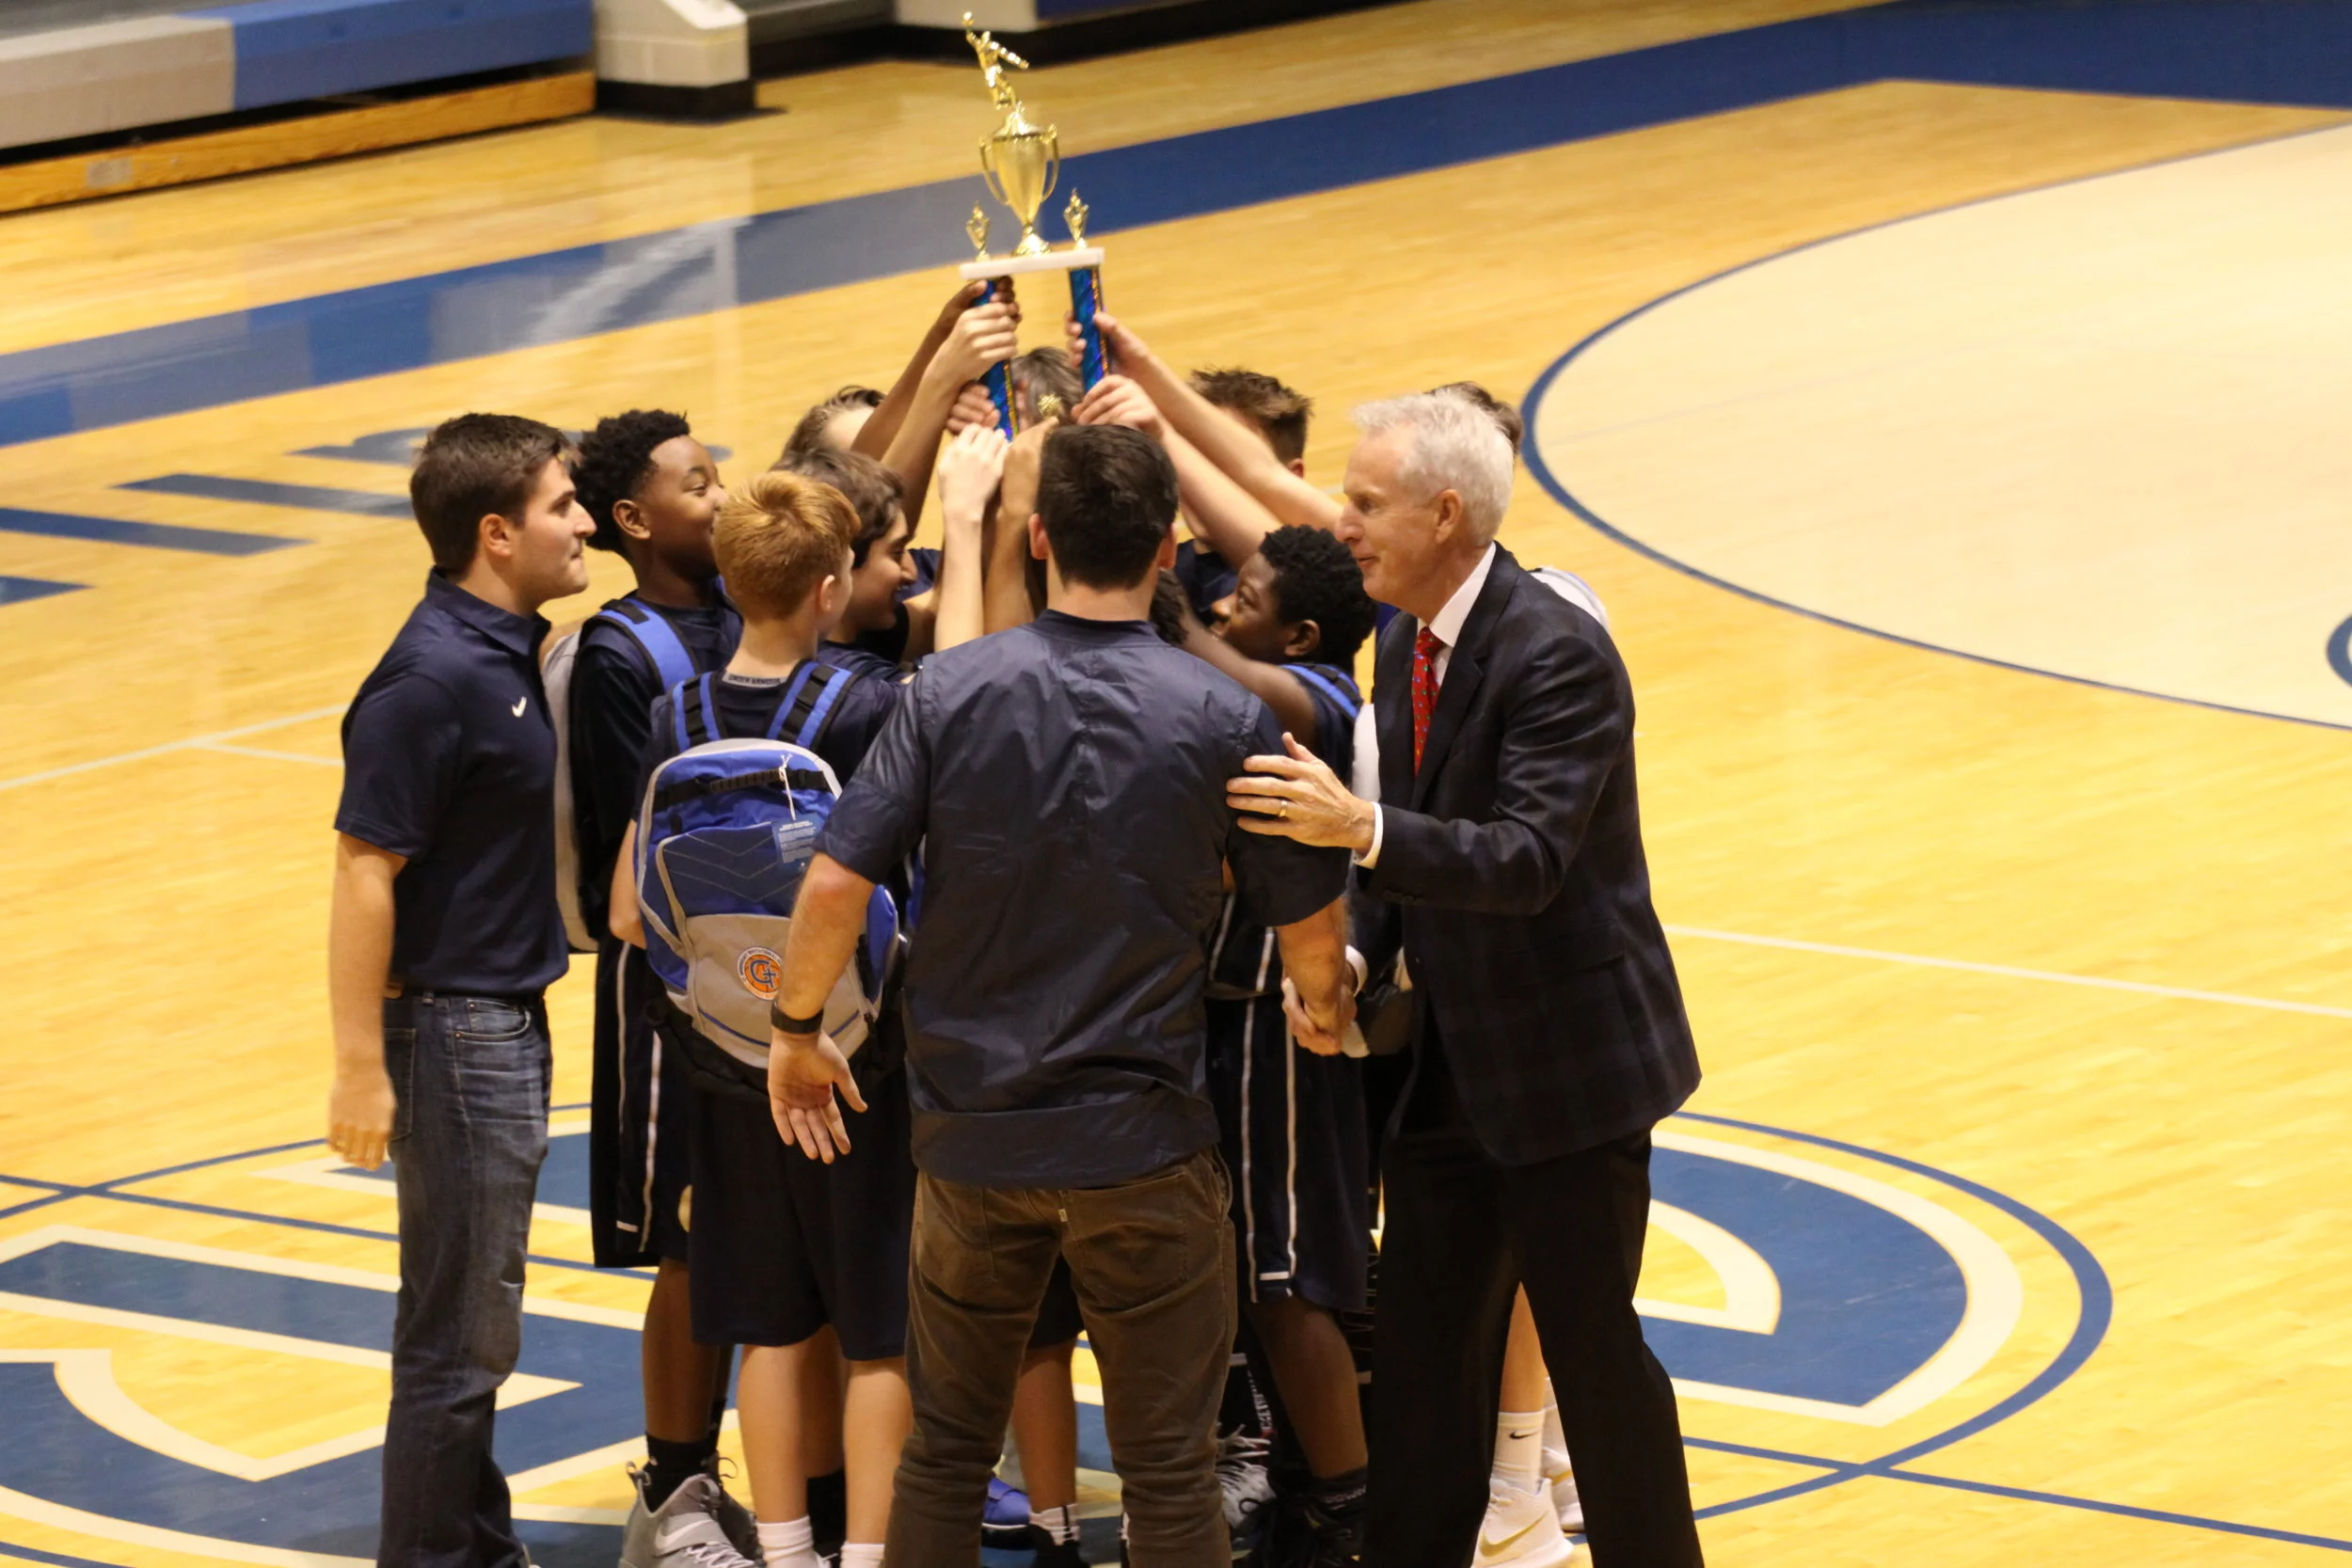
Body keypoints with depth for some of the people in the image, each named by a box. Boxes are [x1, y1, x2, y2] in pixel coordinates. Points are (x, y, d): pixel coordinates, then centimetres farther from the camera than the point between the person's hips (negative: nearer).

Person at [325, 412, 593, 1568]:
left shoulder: (506, 648, 7)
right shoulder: (430, 681, -21)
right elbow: (365, 873, -22)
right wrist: (361, 1070, -23)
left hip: (508, 1024, 9)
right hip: (453, 1029, -9)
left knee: (475, 1327, 19)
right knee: (461, 1332, -2)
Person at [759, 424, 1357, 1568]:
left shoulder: (953, 691, -7)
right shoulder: (1222, 719, -9)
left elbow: (835, 883, -12)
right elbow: (1310, 920, -2)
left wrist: (797, 1028, 5)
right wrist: (1325, 1010, 21)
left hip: (971, 1129, 2)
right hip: (1144, 1142, -2)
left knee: (947, 1445, 15)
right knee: (1168, 1465, 6)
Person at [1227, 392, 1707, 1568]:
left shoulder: (1557, 655, -20)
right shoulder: (1406, 645, 6)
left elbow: (1529, 858, -29)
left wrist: (1362, 830, -40)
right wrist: (1353, 957, -2)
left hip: (1569, 1066, -8)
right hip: (1453, 1062, 8)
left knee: (1592, 1348, 2)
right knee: (1420, 1345, 10)